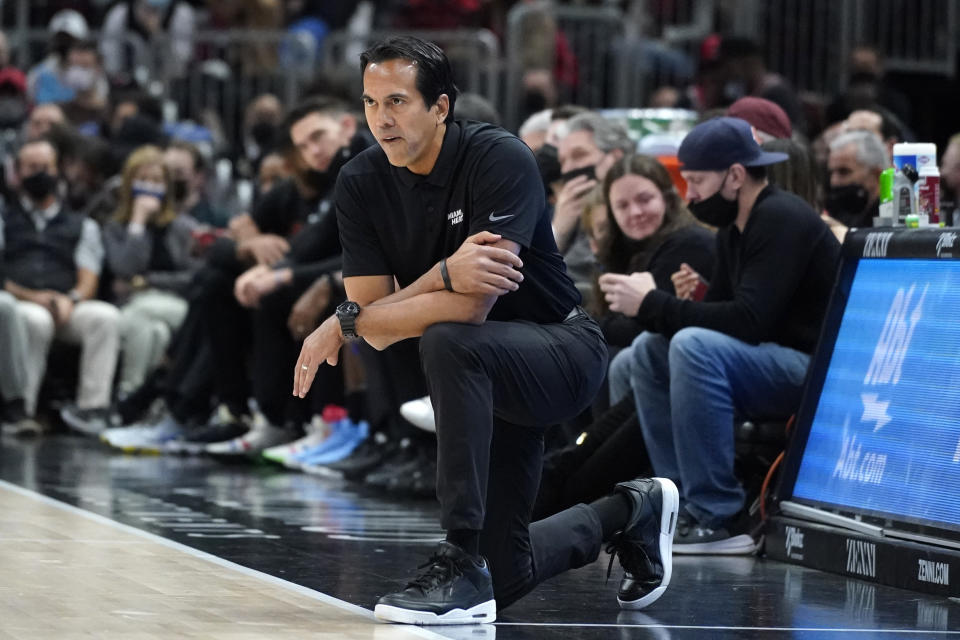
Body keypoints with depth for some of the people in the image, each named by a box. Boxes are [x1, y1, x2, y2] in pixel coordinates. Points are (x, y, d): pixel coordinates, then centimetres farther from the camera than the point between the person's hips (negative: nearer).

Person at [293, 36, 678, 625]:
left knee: (447, 342, -38)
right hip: (484, 380, 7)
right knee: (502, 582, 8)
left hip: (564, 355, -6)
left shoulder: (500, 160, -24)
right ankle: (630, 512, 38)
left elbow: (471, 308, -32)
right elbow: (374, 320, -14)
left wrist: (345, 323, -25)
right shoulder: (361, 184, -8)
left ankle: (462, 565, -34)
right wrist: (443, 277, -34)